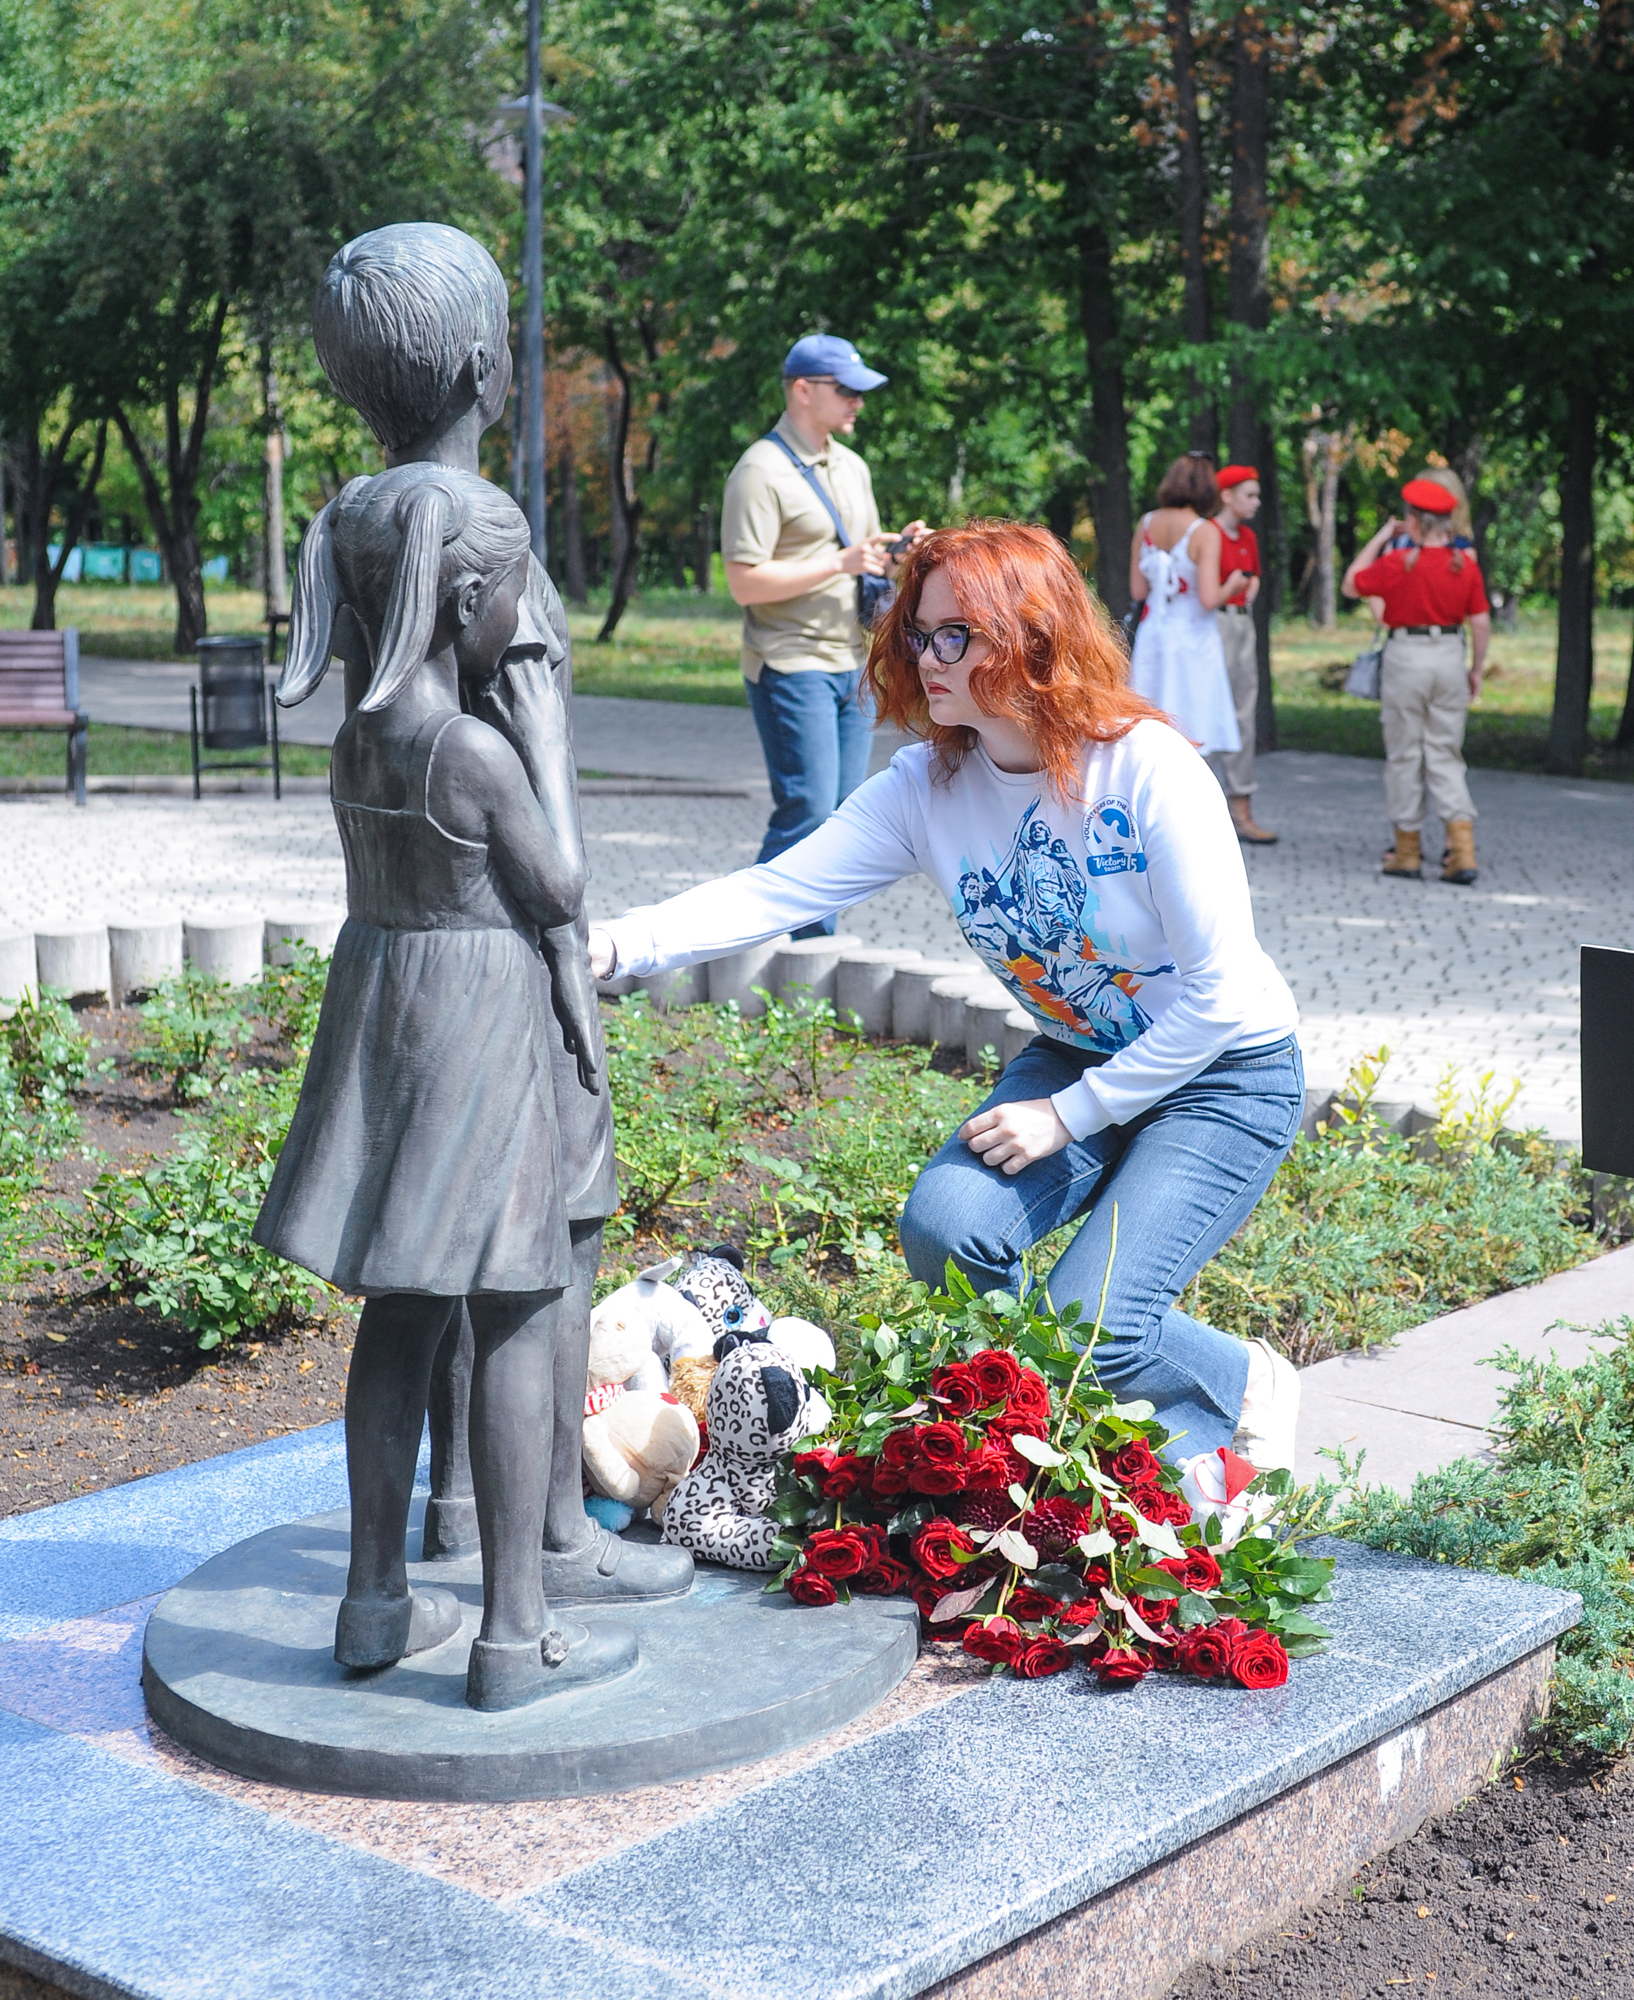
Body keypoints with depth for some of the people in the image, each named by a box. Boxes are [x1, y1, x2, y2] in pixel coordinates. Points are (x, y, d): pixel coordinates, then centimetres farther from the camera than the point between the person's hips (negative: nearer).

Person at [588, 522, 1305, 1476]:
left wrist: (1067, 1115, -19)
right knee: (944, 1228, -21)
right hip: (1077, 1059, 5)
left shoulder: (1149, 770, -24)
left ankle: (1246, 1384, 13)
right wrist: (615, 945, -33)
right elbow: (776, 890, -18)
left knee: (1086, 1324, -19)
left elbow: (1218, 992, -22)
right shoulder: (927, 786, -9)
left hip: (1227, 1074, -5)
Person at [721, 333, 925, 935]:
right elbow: (746, 582, -17)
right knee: (807, 815, -13)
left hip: (854, 665, 8)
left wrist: (897, 552, 4)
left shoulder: (851, 466, 18)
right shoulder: (762, 471, -9)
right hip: (792, 666, -8)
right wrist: (841, 562, -19)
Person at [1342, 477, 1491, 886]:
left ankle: (1407, 852, 12)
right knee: (1445, 754, 9)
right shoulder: (1465, 564, -1)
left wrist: (1380, 538, 8)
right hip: (1451, 657, 4)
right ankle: (1462, 849, -4)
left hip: (1406, 655, -3)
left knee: (1404, 755, 7)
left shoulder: (1397, 562, -11)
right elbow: (1481, 622, 2)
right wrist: (1476, 669, 14)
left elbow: (1351, 584, 4)